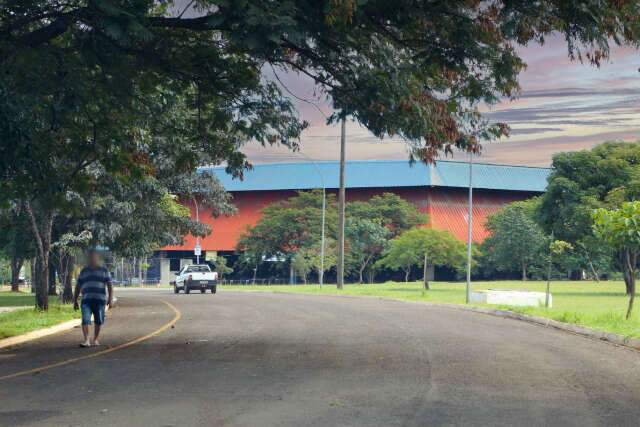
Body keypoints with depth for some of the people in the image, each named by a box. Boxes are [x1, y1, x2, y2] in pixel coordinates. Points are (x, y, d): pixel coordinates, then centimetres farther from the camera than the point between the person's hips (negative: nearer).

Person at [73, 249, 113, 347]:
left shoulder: (104, 271, 10)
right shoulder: (83, 272, 17)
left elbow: (109, 286, 5)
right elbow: (78, 287, 19)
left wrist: (110, 298, -5)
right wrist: (75, 300, 15)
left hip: (99, 300, -1)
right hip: (86, 300, 1)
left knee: (99, 321, 3)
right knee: (85, 320, -13)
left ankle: (95, 340, 19)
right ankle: (86, 341, -16)